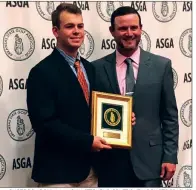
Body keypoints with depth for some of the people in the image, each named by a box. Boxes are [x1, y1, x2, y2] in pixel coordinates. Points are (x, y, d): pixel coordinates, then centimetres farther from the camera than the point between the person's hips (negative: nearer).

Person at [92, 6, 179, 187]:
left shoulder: (161, 65, 2)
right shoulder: (97, 68, 2)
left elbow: (170, 116, 2)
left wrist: (170, 156, -2)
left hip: (148, 158, 0)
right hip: (110, 160, 0)